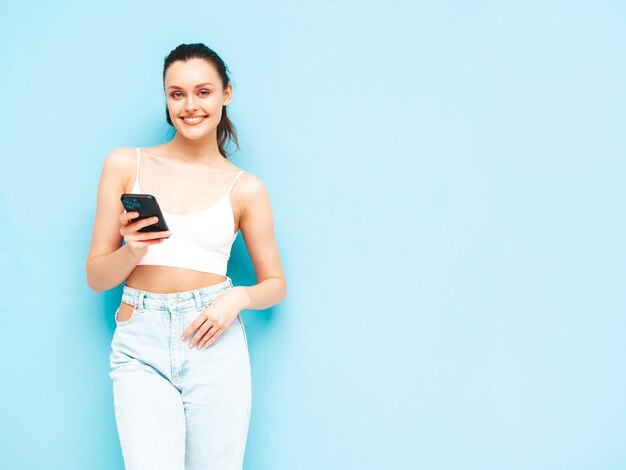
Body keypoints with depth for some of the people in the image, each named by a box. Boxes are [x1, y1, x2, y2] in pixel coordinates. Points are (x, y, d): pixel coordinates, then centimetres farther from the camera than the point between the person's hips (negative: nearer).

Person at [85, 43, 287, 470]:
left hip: (213, 342, 1)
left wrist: (238, 296, -9)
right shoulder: (125, 165, 5)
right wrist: (133, 251, -14)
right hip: (141, 346, 0)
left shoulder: (246, 189, 4)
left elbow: (276, 284, 11)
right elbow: (96, 277, 7)